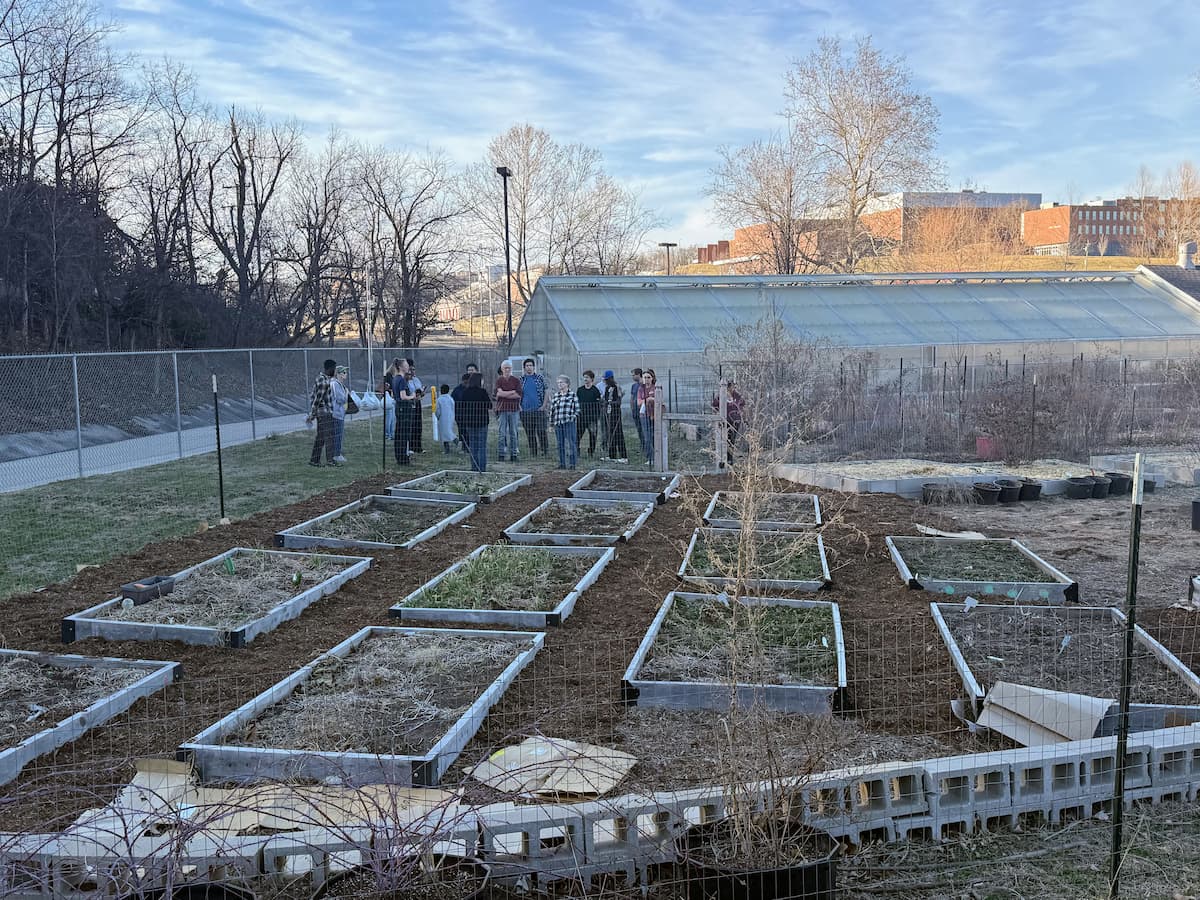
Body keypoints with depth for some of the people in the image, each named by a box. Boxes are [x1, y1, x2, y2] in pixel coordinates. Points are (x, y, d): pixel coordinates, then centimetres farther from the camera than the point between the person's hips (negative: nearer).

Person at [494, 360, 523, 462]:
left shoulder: (516, 380, 6)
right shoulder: (499, 380, 6)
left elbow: (518, 395, -5)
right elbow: (499, 393, -9)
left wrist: (504, 394, -8)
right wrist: (513, 392, -8)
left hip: (514, 408, 1)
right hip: (502, 408, -1)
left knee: (513, 432, 3)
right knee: (502, 432, -1)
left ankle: (513, 454, 7)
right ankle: (501, 454, 2)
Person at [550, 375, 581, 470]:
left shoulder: (573, 395, 2)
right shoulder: (555, 397, 12)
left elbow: (577, 410, 3)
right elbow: (552, 411, 15)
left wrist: (573, 418, -8)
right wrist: (551, 424, 11)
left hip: (569, 423, -4)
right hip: (558, 424, 4)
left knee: (571, 443, -4)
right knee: (560, 445, 7)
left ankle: (572, 464, 1)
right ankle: (562, 464, 13)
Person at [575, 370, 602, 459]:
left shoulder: (595, 390, -1)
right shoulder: (580, 390, 8)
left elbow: (598, 406, -2)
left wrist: (598, 419, -7)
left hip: (592, 417, -3)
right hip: (581, 417, 3)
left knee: (592, 436, 3)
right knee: (577, 435, -3)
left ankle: (591, 453, 14)